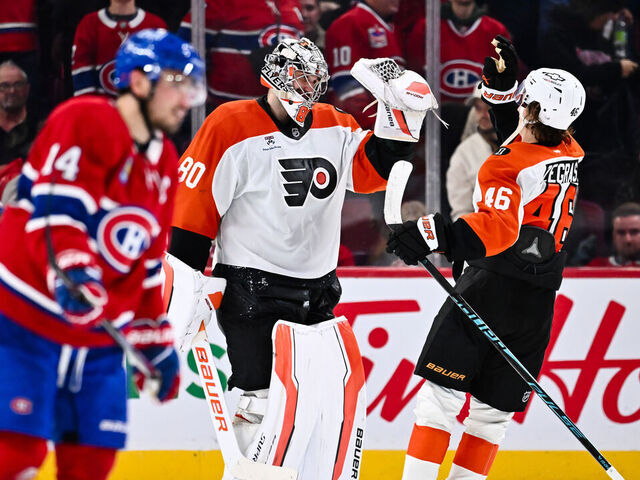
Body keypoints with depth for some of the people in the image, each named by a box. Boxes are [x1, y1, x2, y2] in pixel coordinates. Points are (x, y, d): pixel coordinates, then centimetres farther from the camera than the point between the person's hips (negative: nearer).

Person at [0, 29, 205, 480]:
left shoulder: (165, 164, 15)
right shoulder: (85, 122, -12)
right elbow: (57, 206, -25)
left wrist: (157, 340, 22)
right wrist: (71, 271, -39)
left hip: (99, 338, 8)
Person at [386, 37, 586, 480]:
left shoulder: (506, 167, -12)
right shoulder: (569, 154, 9)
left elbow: (498, 229, -29)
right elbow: (522, 139, 30)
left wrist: (439, 234, -38)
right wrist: (502, 85, 24)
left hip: (492, 288, -7)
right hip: (538, 305, 7)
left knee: (443, 392, -6)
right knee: (495, 410, 9)